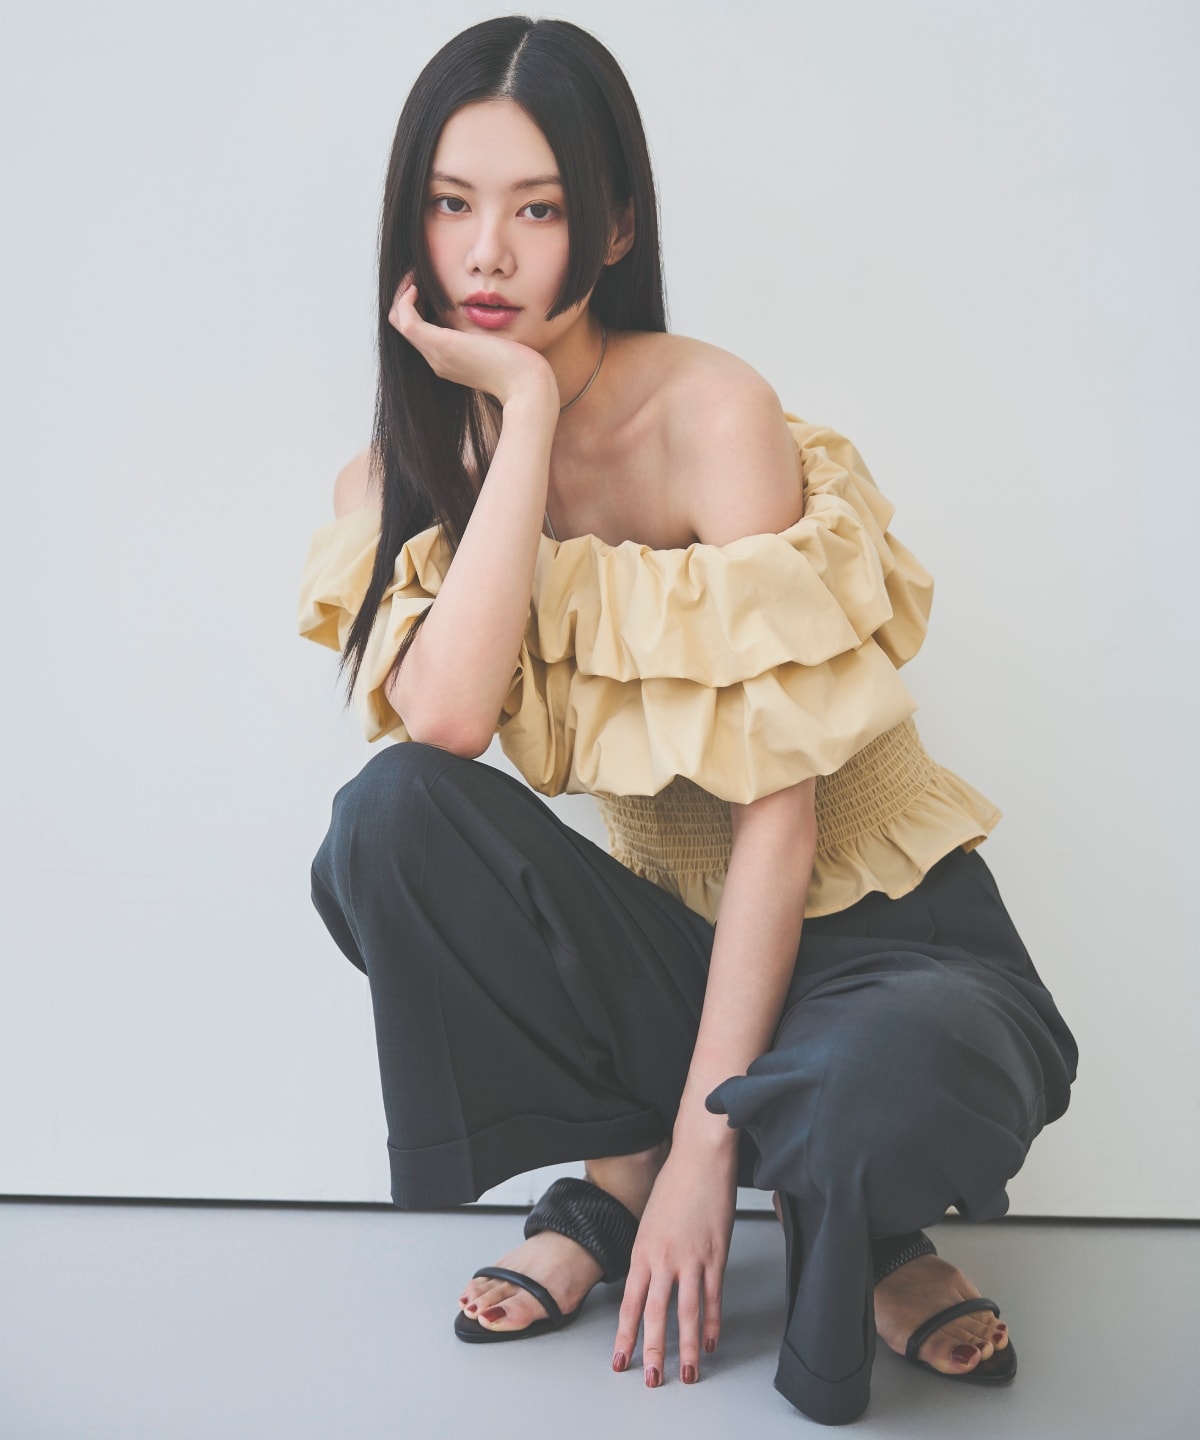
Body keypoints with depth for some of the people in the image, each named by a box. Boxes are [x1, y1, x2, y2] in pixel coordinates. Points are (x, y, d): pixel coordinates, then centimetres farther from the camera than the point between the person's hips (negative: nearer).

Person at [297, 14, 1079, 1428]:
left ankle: (856, 1221, -1)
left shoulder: (709, 412, -17)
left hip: (875, 927, -4)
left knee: (899, 1089, -39)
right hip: (673, 935, 4)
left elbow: (779, 812, -20)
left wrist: (705, 1151, -22)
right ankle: (617, 1176, -4)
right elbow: (444, 716, -23)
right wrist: (526, 407, -21)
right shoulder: (411, 459, -1)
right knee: (391, 812, -23)